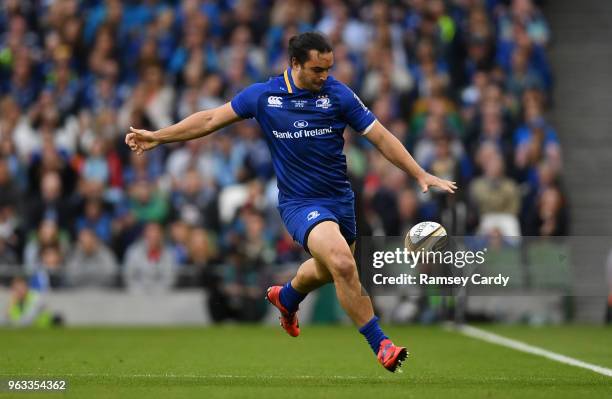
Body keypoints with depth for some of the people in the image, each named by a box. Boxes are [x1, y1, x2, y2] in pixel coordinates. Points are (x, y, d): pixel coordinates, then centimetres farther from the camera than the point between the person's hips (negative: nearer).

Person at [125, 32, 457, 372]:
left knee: (328, 270, 23)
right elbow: (212, 119, 5)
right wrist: (157, 137, 7)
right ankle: (380, 344, -18)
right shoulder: (263, 96, -6)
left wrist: (421, 174, -12)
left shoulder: (339, 95, -7)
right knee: (343, 263, -26)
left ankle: (286, 298, 58)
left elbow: (382, 137, -5)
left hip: (340, 199, 3)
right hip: (300, 203, -3)